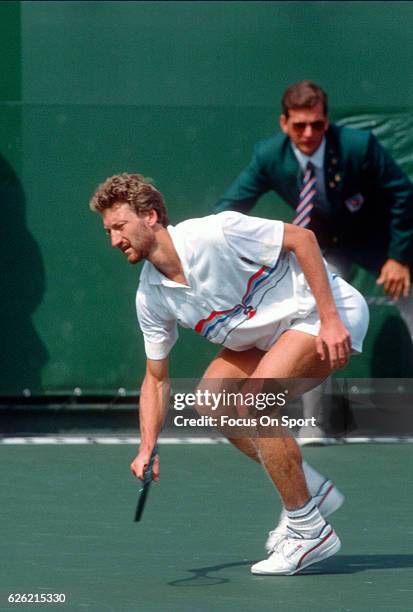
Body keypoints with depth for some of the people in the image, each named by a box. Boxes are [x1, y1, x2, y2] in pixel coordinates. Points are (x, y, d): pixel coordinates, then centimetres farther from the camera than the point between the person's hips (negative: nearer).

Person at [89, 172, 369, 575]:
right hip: (269, 331, 9)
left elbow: (302, 238, -21)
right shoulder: (151, 297, -3)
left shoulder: (213, 235, -26)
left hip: (329, 317, -8)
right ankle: (311, 489, 12)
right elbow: (156, 378, 7)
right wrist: (147, 449, -6)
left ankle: (309, 530, -11)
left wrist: (330, 319, -25)